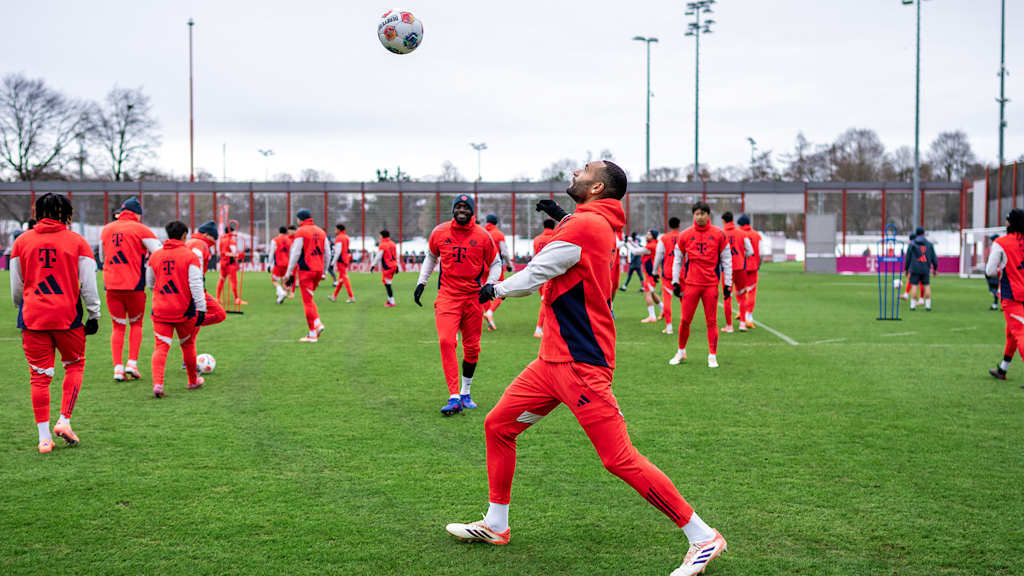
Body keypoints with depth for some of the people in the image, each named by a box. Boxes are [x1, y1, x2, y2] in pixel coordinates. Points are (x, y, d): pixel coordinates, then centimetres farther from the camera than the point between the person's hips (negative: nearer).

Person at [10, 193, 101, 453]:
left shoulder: (22, 241, 6)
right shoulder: (77, 242, 0)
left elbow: (16, 286, 12)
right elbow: (88, 284, -1)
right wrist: (94, 314, 6)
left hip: (32, 317, 2)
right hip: (68, 316, -2)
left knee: (39, 375, 6)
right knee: (74, 365, 18)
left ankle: (44, 437, 6)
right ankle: (64, 420, 7)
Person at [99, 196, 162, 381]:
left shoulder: (105, 230, 10)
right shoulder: (141, 230, -4)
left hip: (111, 286, 3)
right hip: (134, 286, -3)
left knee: (118, 326, 11)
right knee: (136, 324, 14)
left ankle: (118, 368, 2)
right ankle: (132, 363, 3)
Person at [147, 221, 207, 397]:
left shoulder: (155, 256, 4)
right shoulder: (191, 256, -7)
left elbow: (150, 283, 14)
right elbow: (195, 285, -14)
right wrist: (201, 308, -13)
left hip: (160, 310, 2)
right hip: (184, 310, -2)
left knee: (161, 346, -1)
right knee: (187, 345, 17)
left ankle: (157, 383, -21)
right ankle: (193, 381, 32)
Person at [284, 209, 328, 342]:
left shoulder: (301, 232, -7)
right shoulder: (321, 232, 12)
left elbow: (295, 254, -11)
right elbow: (326, 254, 13)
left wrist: (288, 273, -8)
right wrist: (324, 272, 20)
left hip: (306, 270, -6)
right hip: (318, 270, 6)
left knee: (307, 301, -2)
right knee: (309, 299, 20)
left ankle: (312, 334, -2)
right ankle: (318, 323, 4)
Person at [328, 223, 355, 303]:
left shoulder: (339, 238, -14)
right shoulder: (346, 237, 12)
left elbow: (338, 251, -19)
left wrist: (333, 262, -17)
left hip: (341, 260, -9)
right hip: (346, 260, 9)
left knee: (345, 278, -7)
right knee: (340, 278, 14)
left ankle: (351, 297, -10)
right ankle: (334, 296, 25)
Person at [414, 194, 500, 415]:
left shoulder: (483, 236, -1)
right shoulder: (439, 232, 2)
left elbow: (495, 263, 11)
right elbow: (431, 257, 20)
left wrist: (490, 284, -5)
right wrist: (421, 282, 15)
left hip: (473, 297, 1)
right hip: (447, 295, -1)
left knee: (472, 347, 7)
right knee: (446, 341, -17)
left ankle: (465, 393, 26)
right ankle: (454, 398, -17)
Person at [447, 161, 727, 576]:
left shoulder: (585, 224, -15)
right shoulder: (600, 226, 14)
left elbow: (532, 277, -11)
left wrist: (495, 290, 8)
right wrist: (559, 222, 18)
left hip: (581, 364, -10)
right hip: (555, 359, 10)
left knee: (620, 459, -10)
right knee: (497, 425, 13)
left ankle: (703, 538, -1)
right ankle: (495, 526, 26)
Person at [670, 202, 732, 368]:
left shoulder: (719, 234, 2)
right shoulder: (685, 235, 5)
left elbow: (726, 259, 6)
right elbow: (678, 259, 12)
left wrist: (728, 284, 2)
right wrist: (676, 281, 6)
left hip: (711, 284, -1)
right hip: (690, 284, 1)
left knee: (712, 321, 2)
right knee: (685, 320, 2)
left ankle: (712, 356, 9)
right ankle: (681, 352, 19)